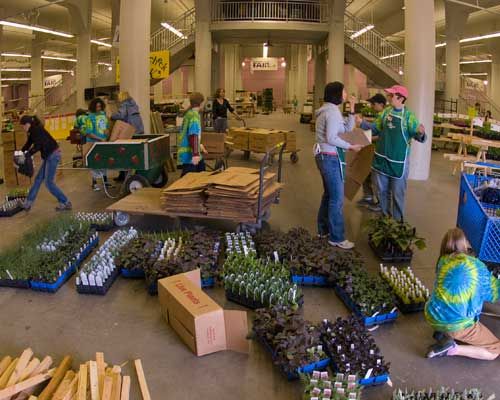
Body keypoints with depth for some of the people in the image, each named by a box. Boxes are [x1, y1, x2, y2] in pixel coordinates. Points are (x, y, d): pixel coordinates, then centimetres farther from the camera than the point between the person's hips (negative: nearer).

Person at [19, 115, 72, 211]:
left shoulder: (37, 130, -15)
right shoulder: (33, 131, 14)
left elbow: (37, 146, -22)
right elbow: (28, 144, 14)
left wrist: (26, 155, -19)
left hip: (53, 155, -10)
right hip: (48, 156, 10)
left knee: (49, 182, -7)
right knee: (38, 179, 12)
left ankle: (66, 203, 0)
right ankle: (28, 203, 18)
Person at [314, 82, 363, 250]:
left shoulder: (328, 109, 14)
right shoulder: (332, 111, -17)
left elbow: (347, 129, 14)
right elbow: (331, 139, -24)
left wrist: (352, 110, 7)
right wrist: (350, 146, -17)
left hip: (324, 156, 11)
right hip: (331, 158, -11)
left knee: (329, 194, 19)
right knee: (337, 199, -3)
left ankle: (323, 230, 29)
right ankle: (337, 238, 4)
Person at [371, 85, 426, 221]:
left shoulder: (408, 115, -11)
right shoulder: (385, 112, 2)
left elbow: (418, 136, -14)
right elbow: (376, 129, 13)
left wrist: (421, 133, -35)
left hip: (398, 161, -5)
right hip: (381, 159, 5)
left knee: (397, 194, 5)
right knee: (382, 191, 16)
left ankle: (397, 221, 18)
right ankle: (385, 217, 32)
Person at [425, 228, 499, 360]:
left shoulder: (443, 260, 4)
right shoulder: (476, 265, -6)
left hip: (432, 316, 6)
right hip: (456, 324, -5)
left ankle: (443, 333, 10)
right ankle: (452, 349, -5)